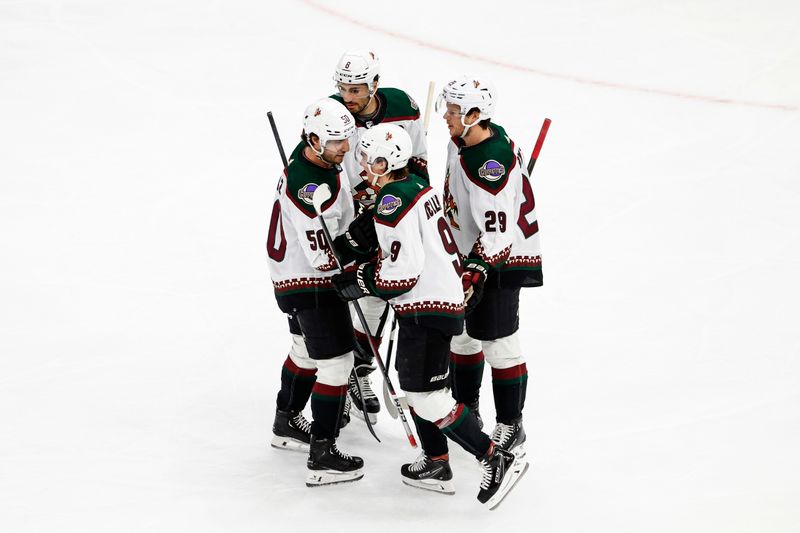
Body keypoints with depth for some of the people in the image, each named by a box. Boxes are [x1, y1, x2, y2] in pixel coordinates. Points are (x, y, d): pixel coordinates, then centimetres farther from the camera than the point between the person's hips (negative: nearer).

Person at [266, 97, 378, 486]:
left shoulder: (317, 157, -2)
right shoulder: (309, 187, -33)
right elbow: (322, 257, -32)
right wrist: (359, 235, -30)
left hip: (293, 274, 11)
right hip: (309, 283, -11)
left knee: (307, 348, 27)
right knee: (335, 359, -6)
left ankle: (287, 424, 47)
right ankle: (322, 457, -3)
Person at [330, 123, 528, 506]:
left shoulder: (393, 201, -18)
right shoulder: (418, 187, 12)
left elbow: (403, 271, -23)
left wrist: (362, 283, -9)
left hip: (426, 309, -11)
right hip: (443, 297, 11)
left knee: (425, 396, -9)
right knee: (413, 385, 19)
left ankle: (497, 460, -9)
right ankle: (436, 465, 26)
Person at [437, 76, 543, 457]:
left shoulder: (492, 163, -29)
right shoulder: (464, 140, 1)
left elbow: (497, 230, -32)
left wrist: (476, 269, -39)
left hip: (499, 258, -10)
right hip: (468, 253, 10)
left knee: (497, 341, -5)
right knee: (460, 333, 18)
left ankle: (511, 427, 5)